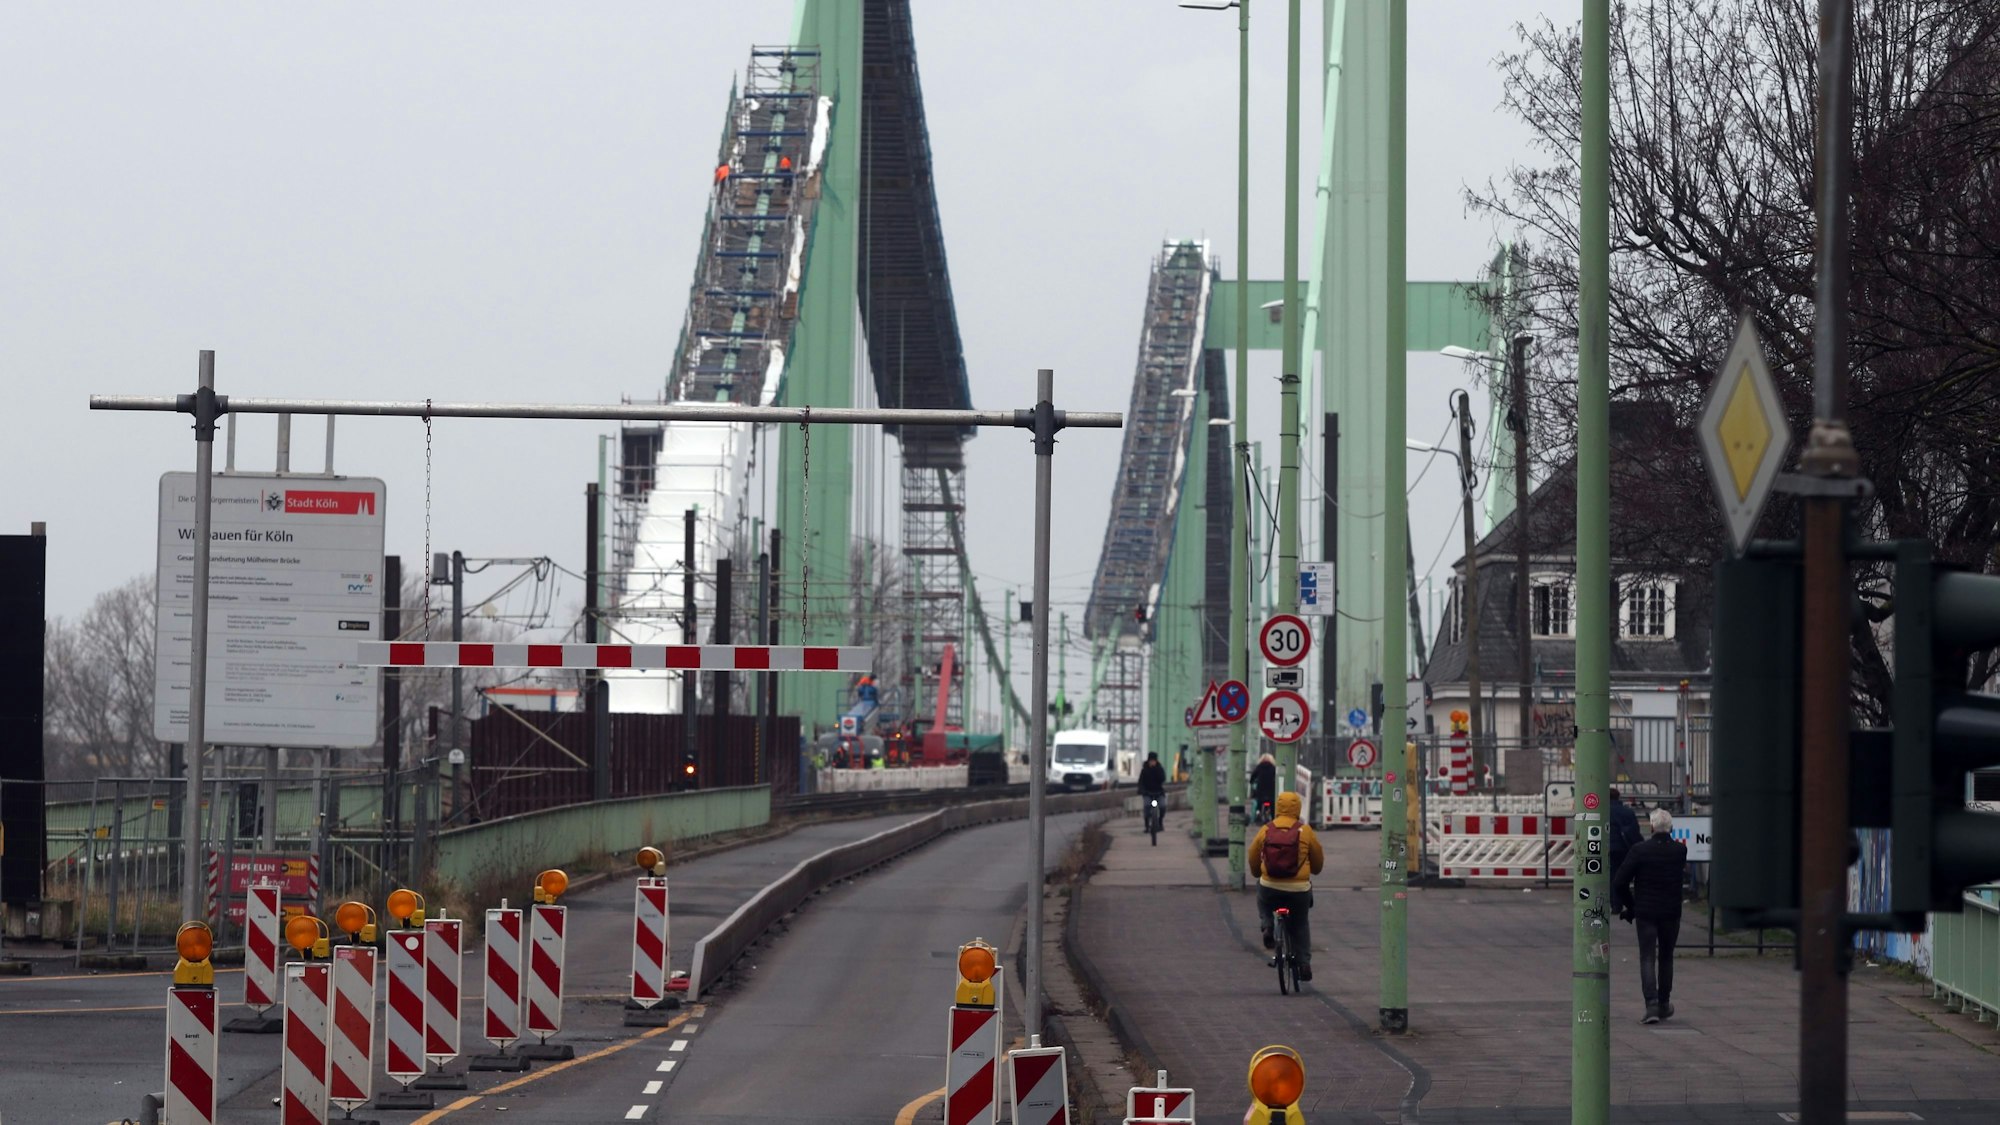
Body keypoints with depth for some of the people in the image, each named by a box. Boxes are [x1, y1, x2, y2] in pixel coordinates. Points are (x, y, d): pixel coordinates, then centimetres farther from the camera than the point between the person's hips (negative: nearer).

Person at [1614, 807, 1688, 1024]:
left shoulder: (1640, 850, -12)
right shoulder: (1680, 850, -6)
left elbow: (1619, 882, -11)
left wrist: (1630, 905, 3)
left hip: (1645, 912, -2)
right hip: (1671, 912, 2)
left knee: (1647, 959, 0)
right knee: (1666, 958, 17)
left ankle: (1652, 1004, -15)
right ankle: (1664, 1004, 25)